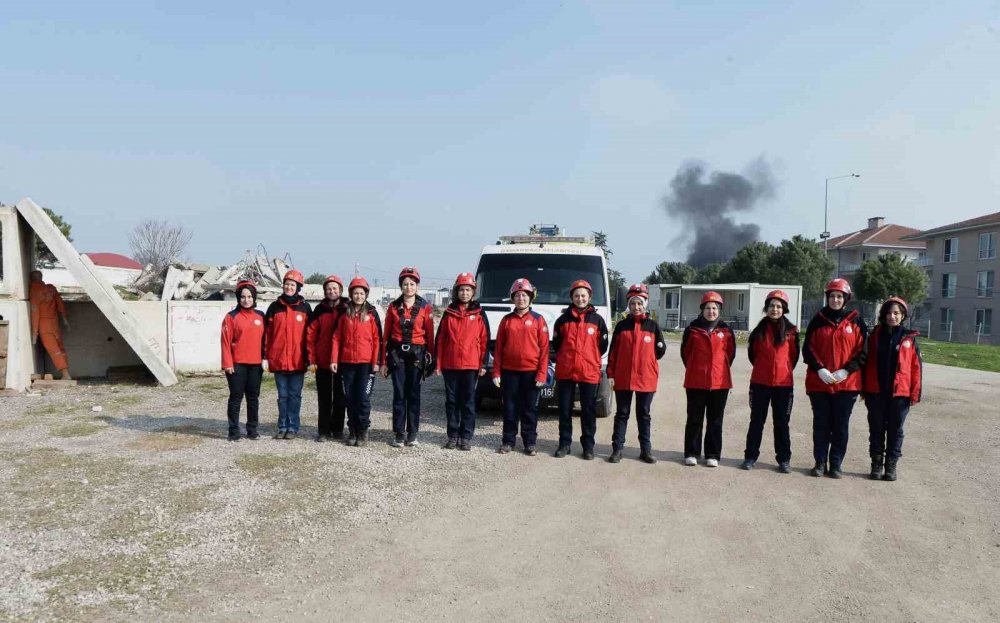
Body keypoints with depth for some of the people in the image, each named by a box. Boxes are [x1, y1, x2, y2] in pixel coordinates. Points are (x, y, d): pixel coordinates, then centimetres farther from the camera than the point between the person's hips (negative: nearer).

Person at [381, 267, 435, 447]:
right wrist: (383, 361, 2)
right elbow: (386, 334, 6)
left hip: (417, 354, 0)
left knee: (413, 394, 5)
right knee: (399, 394, 1)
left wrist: (430, 360, -2)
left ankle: (412, 434, 13)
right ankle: (399, 434, 7)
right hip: (397, 354, 1)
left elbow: (430, 335, 2)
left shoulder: (425, 308, 2)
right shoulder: (393, 307, 6)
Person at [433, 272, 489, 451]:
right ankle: (453, 435, 17)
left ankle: (466, 437, 9)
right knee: (452, 401, 8)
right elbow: (440, 339, 7)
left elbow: (485, 340, 1)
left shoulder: (479, 314, 2)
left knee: (468, 402, 3)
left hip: (470, 365, -2)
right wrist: (437, 363, 2)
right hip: (449, 365, 2)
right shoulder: (449, 313, 7)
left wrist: (483, 364, -3)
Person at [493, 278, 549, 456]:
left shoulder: (538, 319, 1)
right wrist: (496, 372, 1)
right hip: (509, 371, 2)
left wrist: (542, 373, -9)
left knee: (530, 409, 5)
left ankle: (530, 443, 14)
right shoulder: (507, 320, 8)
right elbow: (498, 347, 7)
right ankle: (508, 441, 16)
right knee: (510, 408, 7)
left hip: (531, 371, -2)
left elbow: (544, 348, -2)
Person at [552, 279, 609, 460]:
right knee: (565, 409, 6)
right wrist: (564, 359, 12)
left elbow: (603, 346, 7)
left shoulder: (597, 319, 3)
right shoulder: (563, 319, 6)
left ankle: (588, 445, 13)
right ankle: (564, 443, 16)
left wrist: (589, 359, 10)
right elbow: (556, 344, 14)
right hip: (565, 372, 1)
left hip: (589, 372, -1)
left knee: (589, 410, 4)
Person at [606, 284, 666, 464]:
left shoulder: (653, 326, 3)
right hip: (622, 378, 0)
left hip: (646, 378, 0)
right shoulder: (621, 325, 4)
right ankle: (617, 449, 10)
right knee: (622, 414, 6)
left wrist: (646, 361, 5)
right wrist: (610, 374, -3)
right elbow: (613, 351, 2)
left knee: (644, 415, 10)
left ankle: (646, 450, 17)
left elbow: (660, 350, 10)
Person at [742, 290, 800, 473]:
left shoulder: (791, 331, -3)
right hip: (760, 382, 1)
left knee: (782, 423, 7)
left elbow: (794, 355, 7)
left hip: (783, 383, -1)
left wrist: (784, 370, 11)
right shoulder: (759, 330, 2)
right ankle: (750, 456, 16)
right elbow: (752, 353, 13)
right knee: (756, 420, 8)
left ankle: (784, 459, 16)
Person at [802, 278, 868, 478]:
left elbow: (862, 352, 1)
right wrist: (820, 369, -12)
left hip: (847, 383, -1)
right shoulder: (818, 320, 5)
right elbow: (808, 349, 3)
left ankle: (836, 465, 15)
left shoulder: (856, 322, 3)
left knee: (841, 426, 5)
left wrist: (846, 371, -12)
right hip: (819, 382, 1)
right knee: (821, 425, 7)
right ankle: (820, 463, 16)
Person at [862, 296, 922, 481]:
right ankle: (876, 464, 18)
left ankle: (891, 465, 17)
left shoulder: (909, 338, -1)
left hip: (900, 393, -1)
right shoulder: (875, 335, 4)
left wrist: (915, 393, -5)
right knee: (876, 429, 9)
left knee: (895, 430, 8)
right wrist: (864, 388, 4)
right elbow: (867, 361, 6)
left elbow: (916, 367, -1)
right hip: (876, 392, 1)